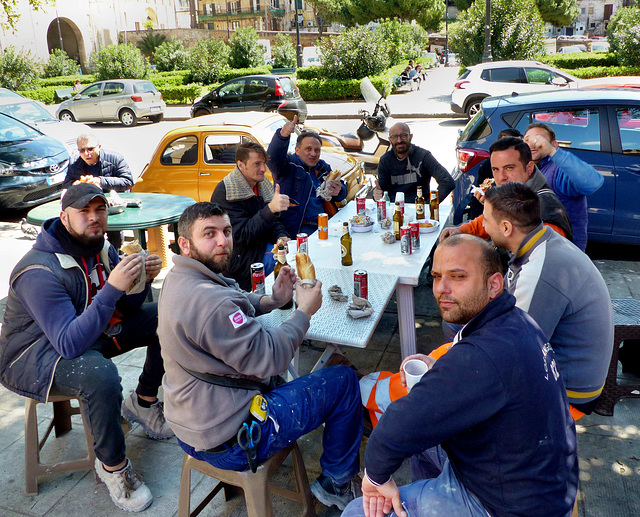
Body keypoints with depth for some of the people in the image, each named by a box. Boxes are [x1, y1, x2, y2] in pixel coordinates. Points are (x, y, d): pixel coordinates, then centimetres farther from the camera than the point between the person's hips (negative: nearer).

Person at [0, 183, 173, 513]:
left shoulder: (100, 247, -3)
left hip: (90, 334, 8)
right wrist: (112, 288, -44)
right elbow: (70, 344, -36)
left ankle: (143, 402, 13)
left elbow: (125, 312, 1)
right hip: (32, 356, -8)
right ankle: (112, 465, -14)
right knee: (100, 373, -39)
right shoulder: (40, 271, -28)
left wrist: (142, 280, -20)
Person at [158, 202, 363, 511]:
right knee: (344, 381, 2)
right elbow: (269, 358, -25)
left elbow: (234, 303, 19)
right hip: (227, 442, -10)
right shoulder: (207, 300, -31)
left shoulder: (179, 279, 2)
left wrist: (273, 300, 1)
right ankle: (336, 483, 23)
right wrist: (305, 311, -11)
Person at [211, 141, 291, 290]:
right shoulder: (224, 193, -16)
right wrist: (271, 208, -36)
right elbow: (242, 236, -24)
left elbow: (274, 221, 17)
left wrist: (281, 237, -7)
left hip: (265, 245, 8)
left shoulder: (262, 185, 9)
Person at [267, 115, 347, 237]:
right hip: (298, 228, -6)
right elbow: (273, 158, -21)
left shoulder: (323, 167, 21)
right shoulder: (289, 164, 2)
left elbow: (343, 189, 25)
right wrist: (282, 135, -41)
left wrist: (338, 192, -1)